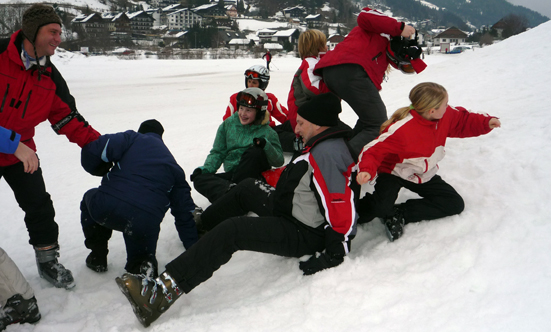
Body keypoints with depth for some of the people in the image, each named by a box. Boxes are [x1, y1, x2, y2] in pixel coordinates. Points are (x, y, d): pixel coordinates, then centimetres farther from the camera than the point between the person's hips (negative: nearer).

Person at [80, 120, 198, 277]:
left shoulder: (132, 138, 14)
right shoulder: (174, 167, 25)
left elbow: (94, 150, -1)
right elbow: (185, 212, 24)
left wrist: (98, 169, 24)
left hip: (105, 207, -1)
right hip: (146, 225, 2)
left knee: (90, 199, 34)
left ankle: (98, 256, 29)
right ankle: (141, 263, -2)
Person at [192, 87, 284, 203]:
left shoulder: (267, 132, -2)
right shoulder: (228, 124, 7)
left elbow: (279, 161, -6)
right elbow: (217, 152, 11)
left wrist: (266, 145, -24)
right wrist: (205, 169, -6)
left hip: (252, 175, -3)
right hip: (231, 174, 4)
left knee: (255, 152, -31)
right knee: (199, 178, -17)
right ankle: (229, 190, -41)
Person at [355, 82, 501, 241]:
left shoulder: (446, 115, -10)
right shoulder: (401, 130, -33)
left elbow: (462, 122, 12)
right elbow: (374, 149, -32)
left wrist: (486, 123, -3)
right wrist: (366, 170, -51)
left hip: (423, 175, 8)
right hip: (394, 173, -7)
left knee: (455, 204, -5)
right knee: (382, 207, -35)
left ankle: (400, 214, -8)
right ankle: (358, 211, 3)